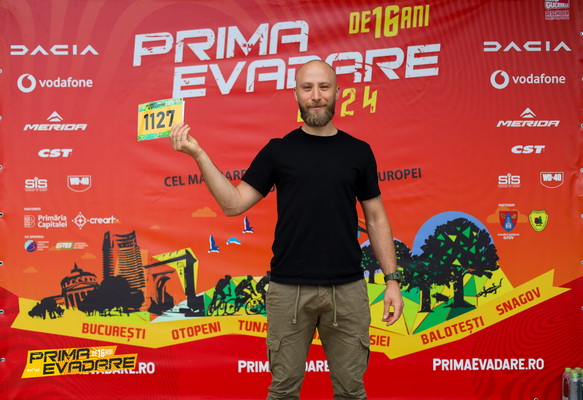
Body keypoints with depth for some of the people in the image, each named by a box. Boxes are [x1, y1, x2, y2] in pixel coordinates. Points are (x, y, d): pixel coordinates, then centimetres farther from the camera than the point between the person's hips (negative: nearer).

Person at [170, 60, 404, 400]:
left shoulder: (358, 152, 6)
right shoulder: (278, 150, 3)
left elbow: (376, 219, 9)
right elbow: (233, 204, 0)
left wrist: (392, 279, 2)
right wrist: (199, 154, -9)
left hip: (348, 289, 1)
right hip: (289, 288, 0)